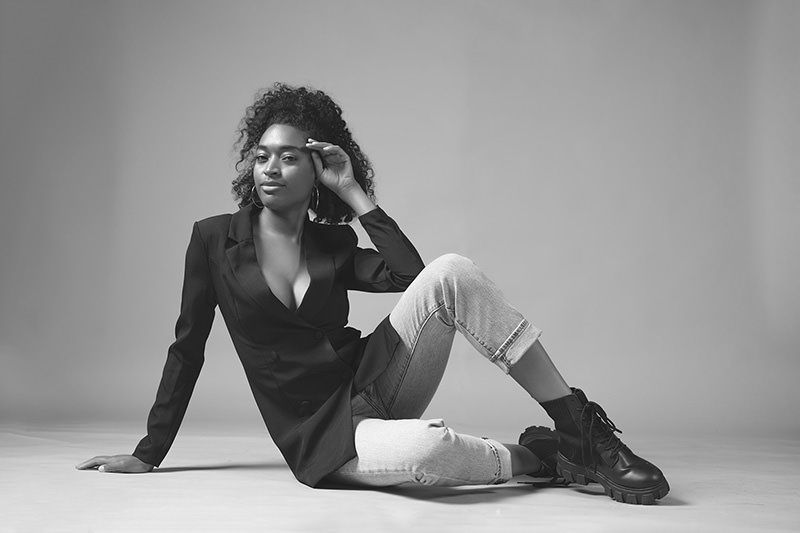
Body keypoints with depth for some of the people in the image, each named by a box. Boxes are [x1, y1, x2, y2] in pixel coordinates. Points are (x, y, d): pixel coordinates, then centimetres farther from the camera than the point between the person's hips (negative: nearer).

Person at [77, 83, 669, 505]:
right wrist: (149, 452, 7)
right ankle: (536, 457, -8)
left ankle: (581, 426, -20)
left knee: (452, 272, -23)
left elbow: (410, 274, -11)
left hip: (371, 381, 3)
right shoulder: (216, 238, 3)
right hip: (319, 431, -3)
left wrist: (353, 194, -7)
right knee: (426, 449, -40)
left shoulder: (334, 244, 8)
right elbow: (187, 348, 6)